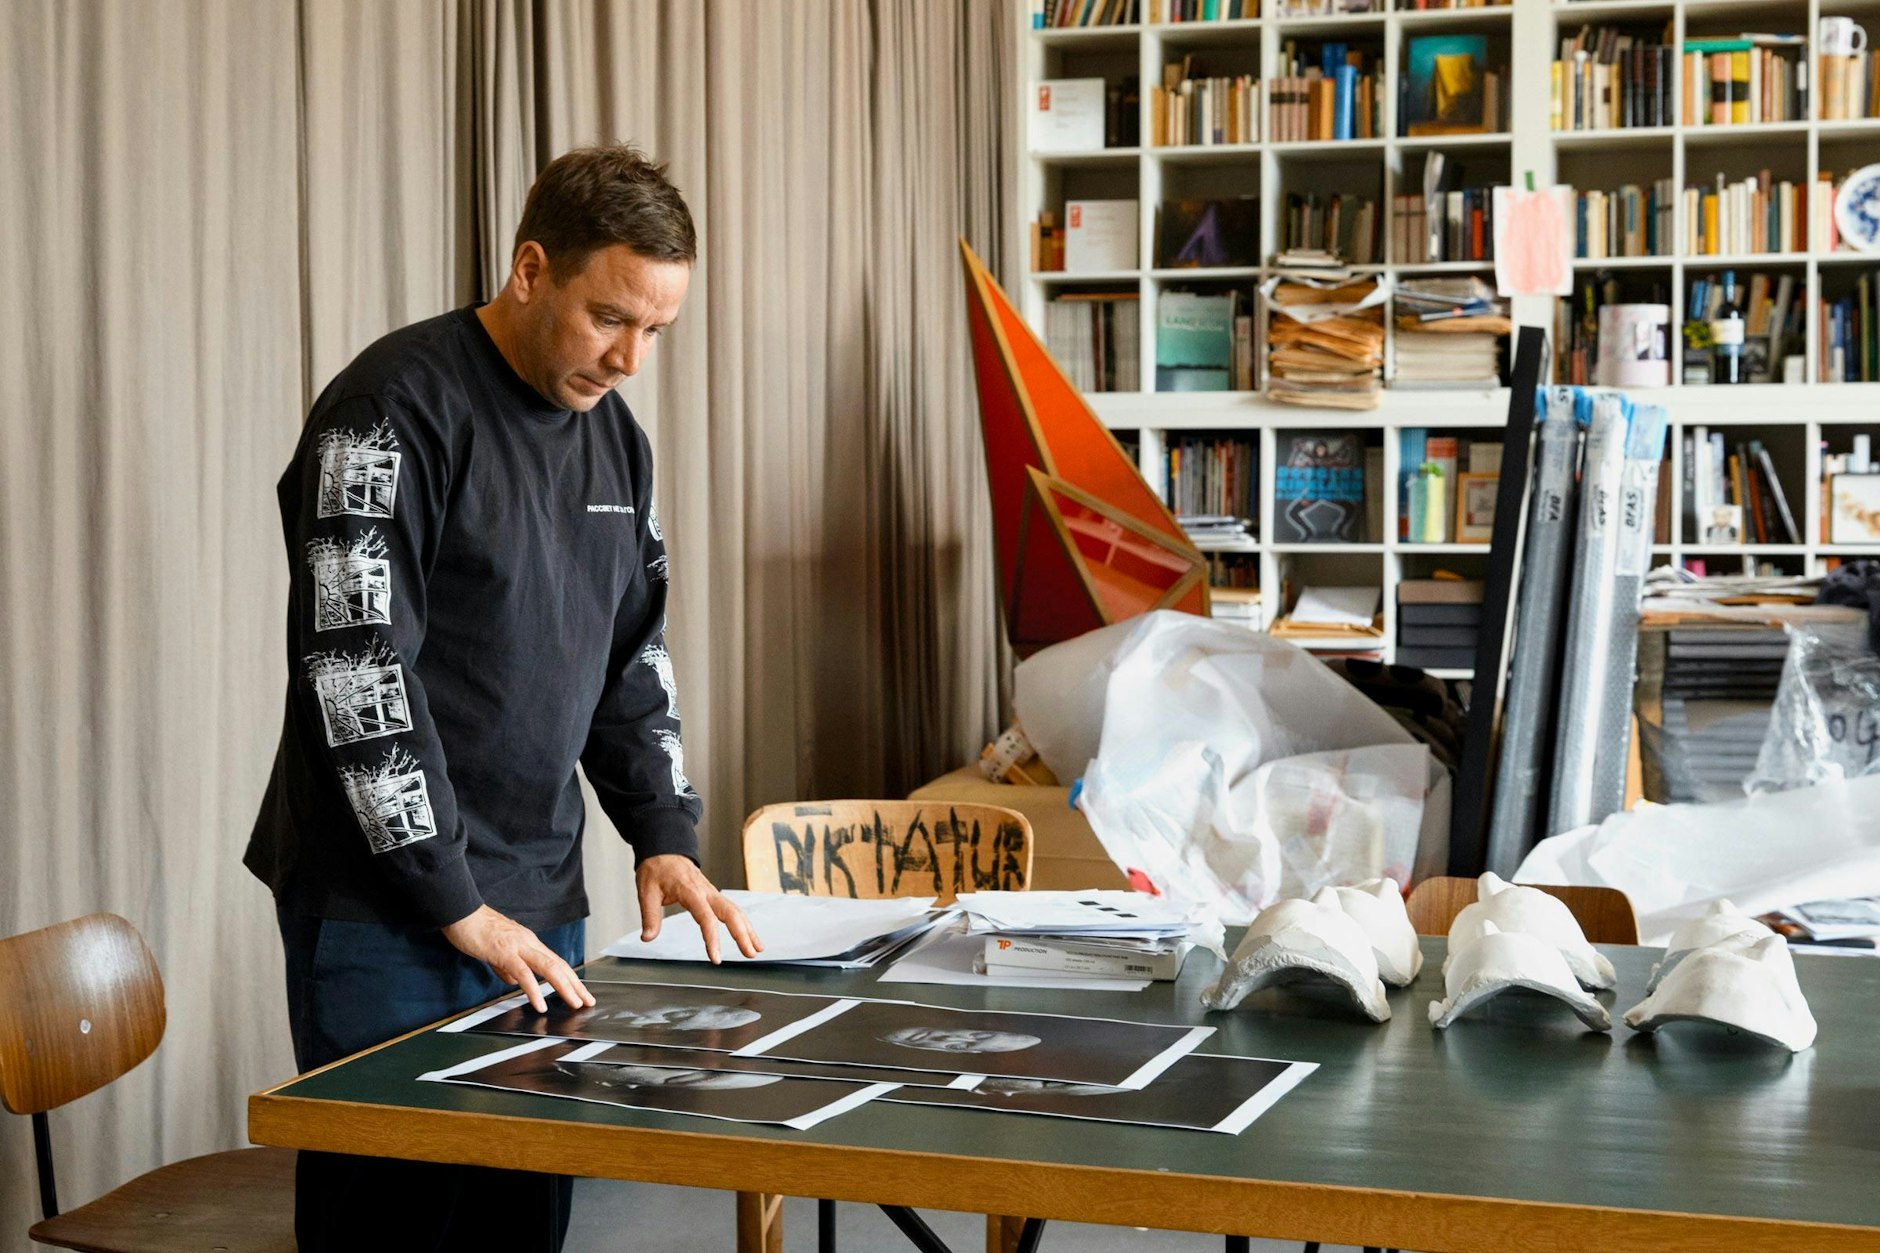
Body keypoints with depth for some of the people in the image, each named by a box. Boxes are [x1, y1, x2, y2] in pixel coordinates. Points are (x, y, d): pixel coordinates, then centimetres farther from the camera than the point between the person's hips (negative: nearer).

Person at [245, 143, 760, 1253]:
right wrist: (455, 903, -17)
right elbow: (353, 669, -17)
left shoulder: (617, 437, 11)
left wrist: (664, 831, 5)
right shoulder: (394, 410, -13)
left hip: (540, 900, 7)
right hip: (384, 907, -6)